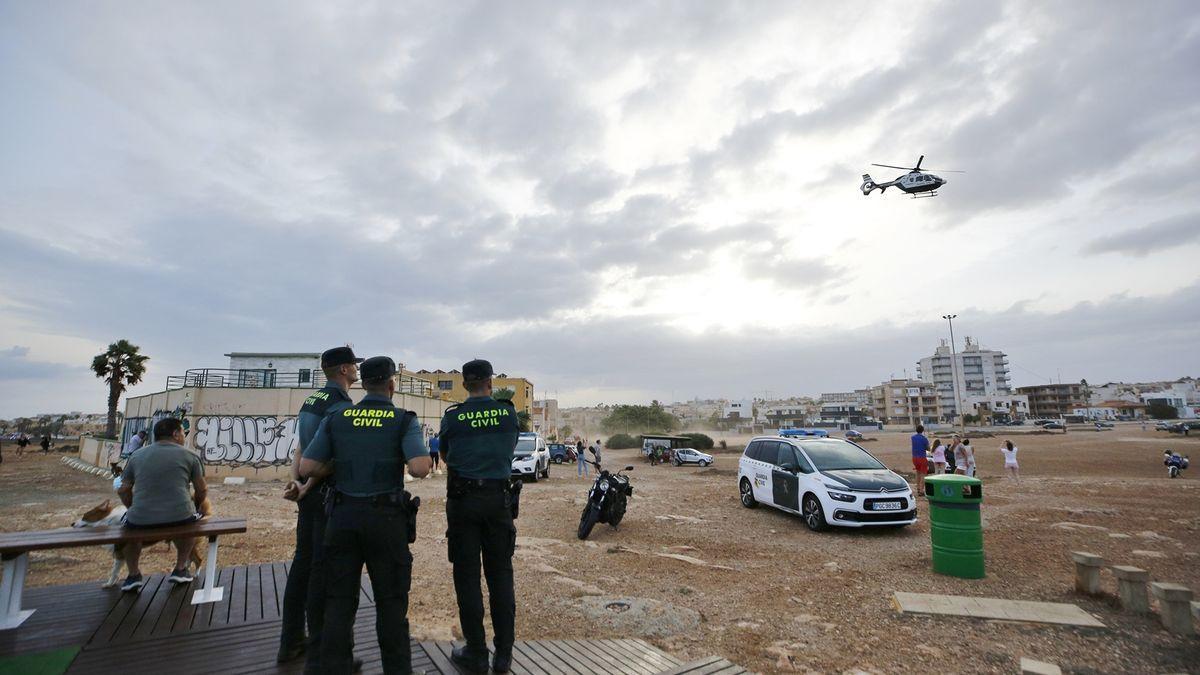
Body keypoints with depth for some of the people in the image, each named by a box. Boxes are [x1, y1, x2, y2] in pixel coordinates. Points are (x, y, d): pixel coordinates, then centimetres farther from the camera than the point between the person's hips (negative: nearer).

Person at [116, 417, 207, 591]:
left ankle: (133, 574, 32)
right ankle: (180, 569, 30)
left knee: (129, 521, 36)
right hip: (179, 518, -2)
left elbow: (123, 491, 14)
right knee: (190, 517, 32)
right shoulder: (189, 455, 3)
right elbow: (202, 490, 8)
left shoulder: (136, 456, 10)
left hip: (141, 521, 2)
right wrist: (195, 506, 30)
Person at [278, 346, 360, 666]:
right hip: (329, 494, -9)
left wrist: (295, 481, -2)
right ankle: (319, 655, 7)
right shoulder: (342, 404, -15)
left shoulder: (311, 400, 13)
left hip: (309, 493, 9)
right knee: (324, 569, -2)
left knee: (302, 561, 16)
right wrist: (306, 488, -11)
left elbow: (300, 447, 8)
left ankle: (290, 642, 28)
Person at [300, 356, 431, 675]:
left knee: (339, 601, 13)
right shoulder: (404, 420, -8)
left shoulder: (335, 419, 2)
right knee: (390, 601, 10)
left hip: (343, 516, 3)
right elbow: (419, 468, -21)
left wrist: (338, 466, 14)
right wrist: (426, 459, 0)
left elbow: (306, 469, -2)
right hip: (385, 518, -2)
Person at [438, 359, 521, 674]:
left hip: (462, 499, -1)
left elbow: (445, 457, 10)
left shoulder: (452, 416, -5)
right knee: (501, 574, 11)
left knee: (467, 576, 9)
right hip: (499, 498, 2)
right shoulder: (508, 411, -2)